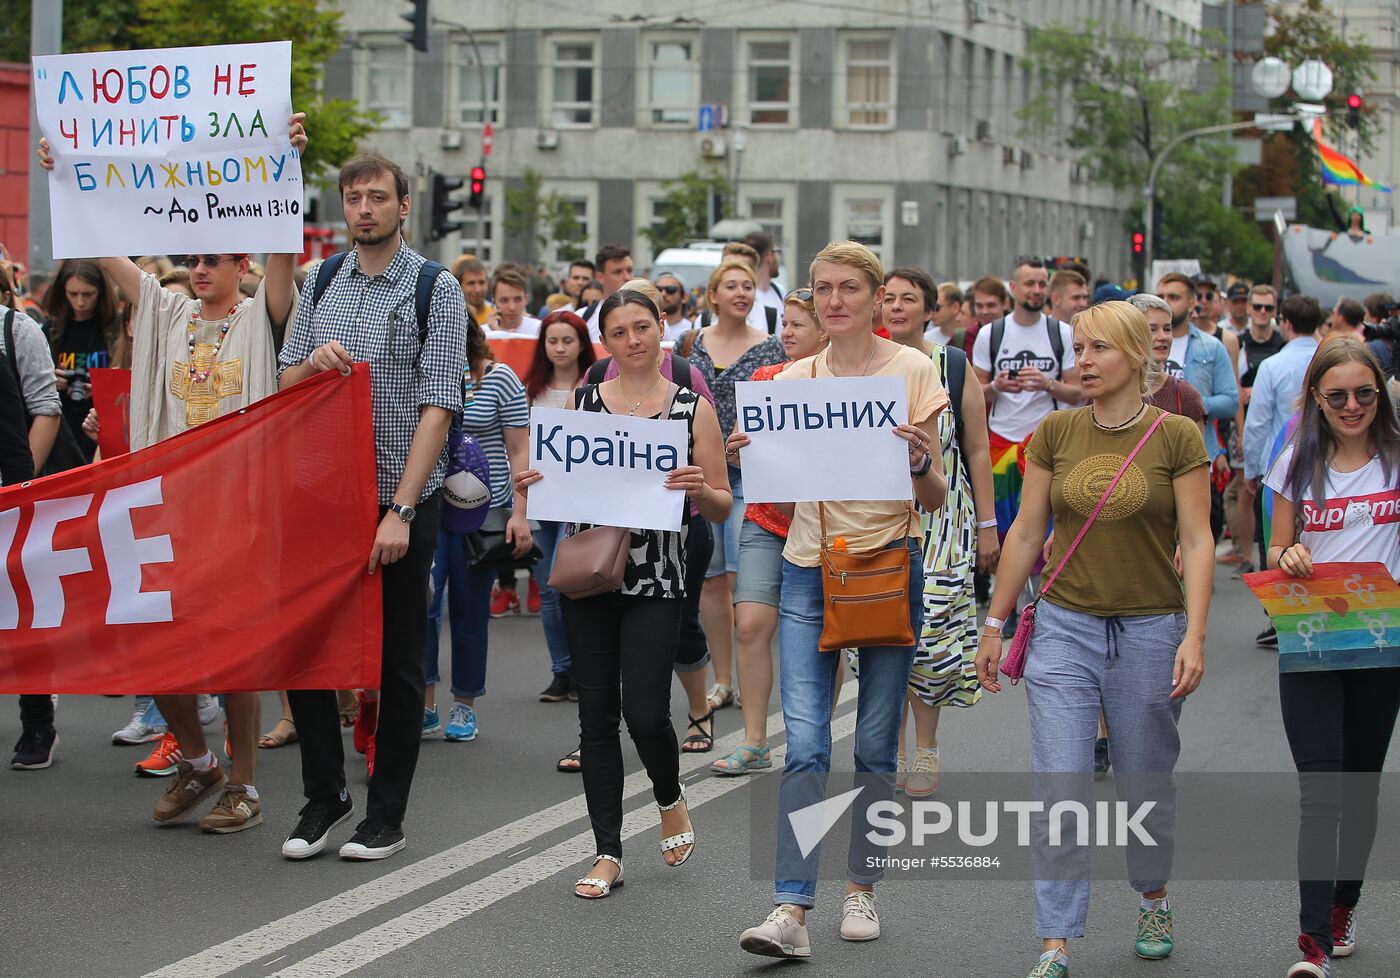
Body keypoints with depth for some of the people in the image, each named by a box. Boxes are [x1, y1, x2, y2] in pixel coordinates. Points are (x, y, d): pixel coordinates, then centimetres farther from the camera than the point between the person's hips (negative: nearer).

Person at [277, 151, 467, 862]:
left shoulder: (436, 290, -4)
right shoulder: (319, 283, 11)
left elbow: (438, 406, -11)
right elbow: (285, 386, 16)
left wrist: (401, 510, -18)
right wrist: (313, 362, -9)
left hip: (402, 497, -4)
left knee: (398, 662, 3)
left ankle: (386, 816, 12)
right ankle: (323, 797, 17)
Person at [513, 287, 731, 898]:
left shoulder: (693, 408, 2)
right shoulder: (580, 402, 8)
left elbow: (722, 507, 3)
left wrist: (699, 490, -18)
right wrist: (529, 485, -7)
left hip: (657, 579, -2)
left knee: (644, 710, -11)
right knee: (596, 714, 3)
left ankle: (670, 798, 22)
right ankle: (607, 853, 11)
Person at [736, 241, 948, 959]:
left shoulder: (912, 371, -1)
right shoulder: (794, 378, 8)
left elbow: (934, 500, -1)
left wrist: (919, 461, -22)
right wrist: (751, 456, -8)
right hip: (809, 571, 2)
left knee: (874, 744, 6)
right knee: (804, 743, -9)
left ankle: (861, 888, 21)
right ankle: (791, 908, -12)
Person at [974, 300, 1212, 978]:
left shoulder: (1177, 437, -5)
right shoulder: (1055, 433, 2)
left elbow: (1196, 542, -6)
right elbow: (1026, 533, 7)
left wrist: (1195, 635, -15)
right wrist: (994, 625, 8)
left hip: (1150, 629, -1)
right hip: (1065, 627, 2)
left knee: (1145, 787, 13)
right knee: (1058, 793, -5)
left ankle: (1153, 897, 40)